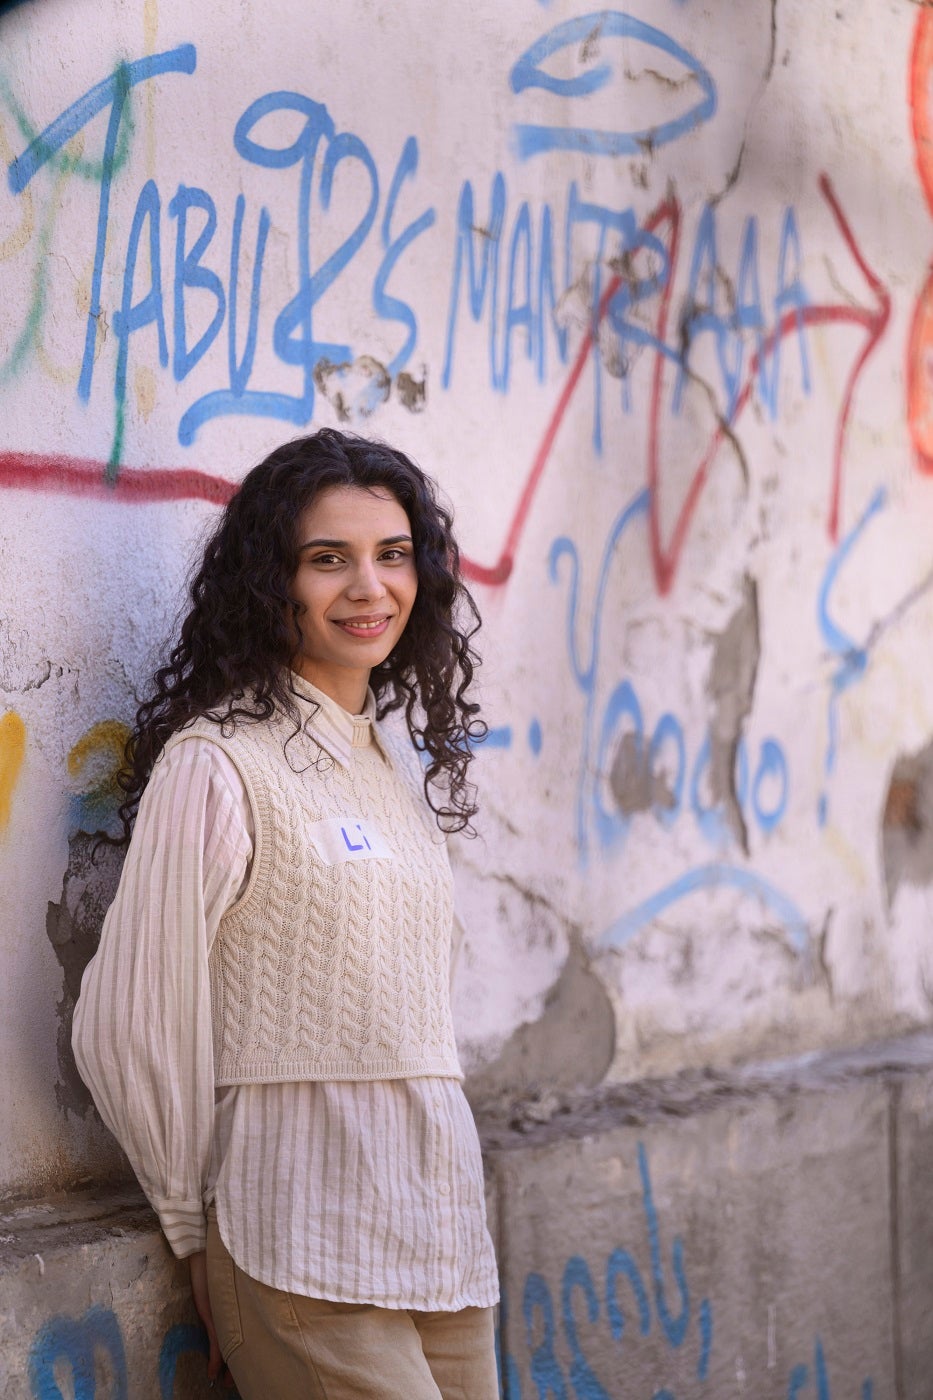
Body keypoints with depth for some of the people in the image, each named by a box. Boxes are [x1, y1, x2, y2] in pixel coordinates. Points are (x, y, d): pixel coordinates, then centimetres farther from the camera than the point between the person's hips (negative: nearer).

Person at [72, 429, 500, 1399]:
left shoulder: (399, 761, 14)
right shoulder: (219, 764, -11)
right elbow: (130, 1026, -11)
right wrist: (196, 1227, 1)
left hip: (441, 1236, 7)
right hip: (308, 1260, -7)